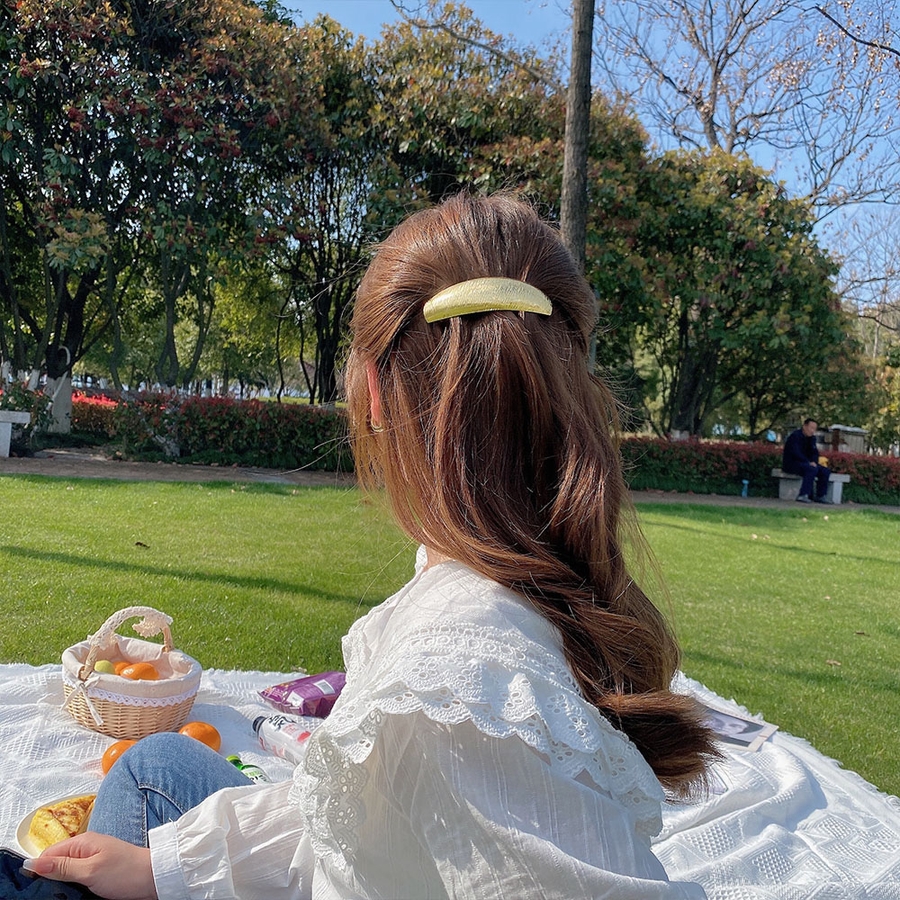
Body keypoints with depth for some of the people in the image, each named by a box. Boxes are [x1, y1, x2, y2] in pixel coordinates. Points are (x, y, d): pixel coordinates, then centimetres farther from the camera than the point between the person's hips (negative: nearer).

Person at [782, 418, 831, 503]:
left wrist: (814, 462, -13)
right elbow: (796, 453, -23)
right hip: (791, 463, -9)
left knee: (825, 471, -6)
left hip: (804, 463, 9)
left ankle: (821, 496, -4)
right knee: (812, 469, -32)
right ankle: (803, 495, -32)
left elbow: (814, 452, 9)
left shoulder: (812, 438, 12)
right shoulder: (795, 436, -14)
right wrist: (809, 463, -26)